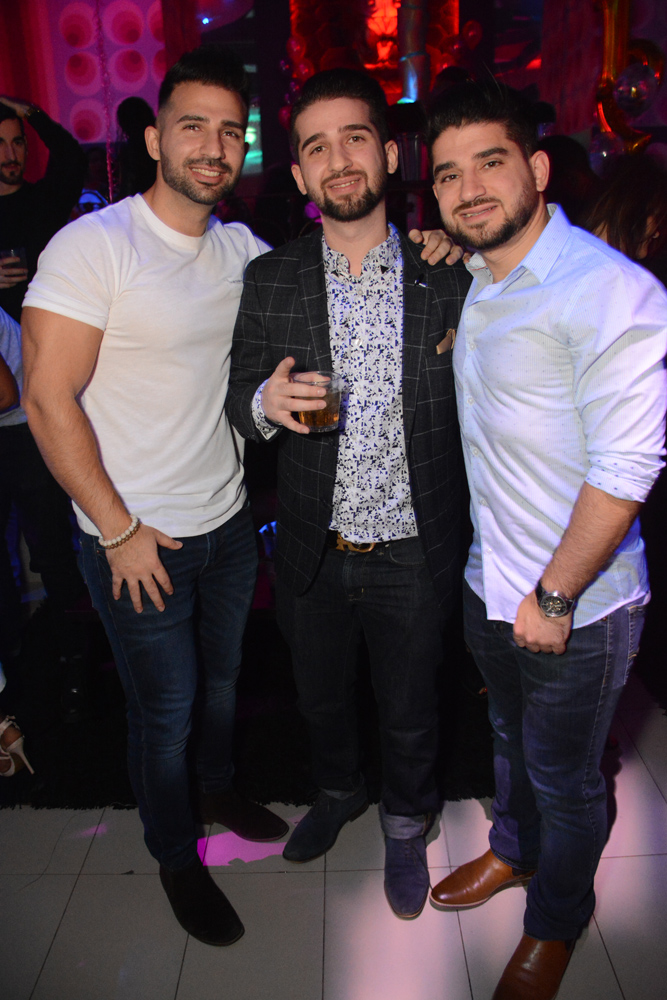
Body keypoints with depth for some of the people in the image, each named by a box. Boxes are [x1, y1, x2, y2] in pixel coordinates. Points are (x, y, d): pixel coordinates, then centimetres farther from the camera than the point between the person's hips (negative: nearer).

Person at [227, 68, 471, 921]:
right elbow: (240, 400, 0)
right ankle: (337, 792, 56)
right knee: (321, 700, 24)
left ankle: (406, 826, 49)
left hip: (414, 554, -1)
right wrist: (266, 403, -22)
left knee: (409, 714, 18)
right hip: (313, 554, 2)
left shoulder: (447, 280, -6)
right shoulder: (268, 282, -4)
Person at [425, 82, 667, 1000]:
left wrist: (554, 596, -19)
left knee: (567, 781, 16)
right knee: (510, 736, 28)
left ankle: (556, 922, 43)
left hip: (576, 607, -7)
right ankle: (514, 850, 56)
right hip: (490, 582, 7)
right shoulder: (474, 285, 5)